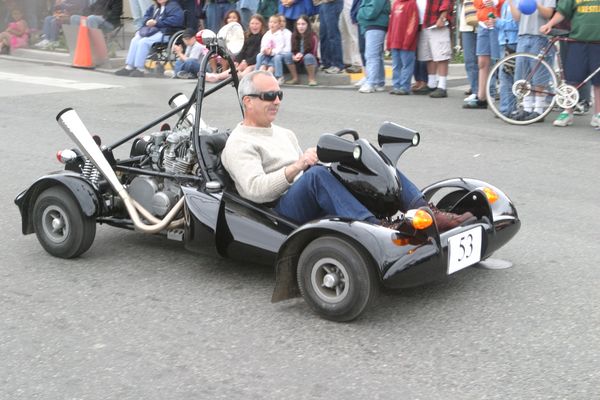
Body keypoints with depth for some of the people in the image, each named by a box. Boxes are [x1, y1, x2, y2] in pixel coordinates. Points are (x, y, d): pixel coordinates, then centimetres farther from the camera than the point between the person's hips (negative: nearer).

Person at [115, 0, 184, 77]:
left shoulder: (173, 6, -6)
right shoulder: (154, 7, 21)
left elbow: (176, 19, -21)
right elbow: (146, 16, 28)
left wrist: (157, 23, -19)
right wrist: (148, 21, 0)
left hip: (163, 32, -9)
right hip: (151, 30, 9)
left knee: (143, 42, -26)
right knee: (135, 40, -11)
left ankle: (140, 69, -22)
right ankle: (129, 67, -13)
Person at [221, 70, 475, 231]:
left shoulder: (285, 134, 26)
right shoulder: (238, 144, 0)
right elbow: (254, 190, -15)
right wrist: (297, 167, -24)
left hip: (314, 205, 8)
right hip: (282, 210, -8)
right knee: (317, 174, -38)